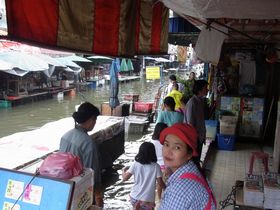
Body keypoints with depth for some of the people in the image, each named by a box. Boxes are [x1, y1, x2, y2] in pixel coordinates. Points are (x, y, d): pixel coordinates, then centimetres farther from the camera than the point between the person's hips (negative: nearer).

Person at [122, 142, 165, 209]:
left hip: (135, 197, 2)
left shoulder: (135, 164, -7)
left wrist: (124, 170, 17)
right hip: (148, 199, -2)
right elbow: (160, 183, -9)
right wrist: (166, 187, 12)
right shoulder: (156, 166, -11)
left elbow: (125, 178, -3)